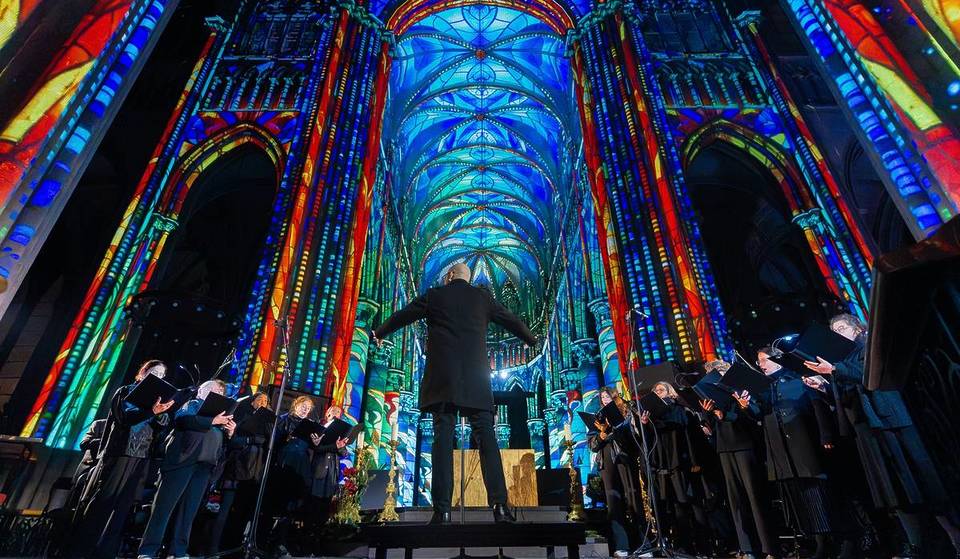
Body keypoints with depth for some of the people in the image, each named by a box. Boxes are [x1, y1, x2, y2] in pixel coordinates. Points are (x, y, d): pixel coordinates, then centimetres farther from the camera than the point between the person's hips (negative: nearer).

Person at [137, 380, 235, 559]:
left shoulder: (221, 412, 23)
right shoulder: (194, 404, 7)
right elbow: (181, 419, -14)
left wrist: (230, 432, -1)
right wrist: (212, 421, -18)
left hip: (205, 464, 6)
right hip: (182, 459, -5)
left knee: (189, 508, 6)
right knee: (165, 505, -3)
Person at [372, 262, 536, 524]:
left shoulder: (434, 296, 11)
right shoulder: (483, 296, 14)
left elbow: (401, 316, 21)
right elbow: (511, 320, 24)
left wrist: (379, 333, 40)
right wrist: (531, 339, 43)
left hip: (442, 378, -1)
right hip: (475, 377, 1)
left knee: (443, 438, -2)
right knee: (486, 437, -1)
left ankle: (443, 509, -7)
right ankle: (500, 506, -8)